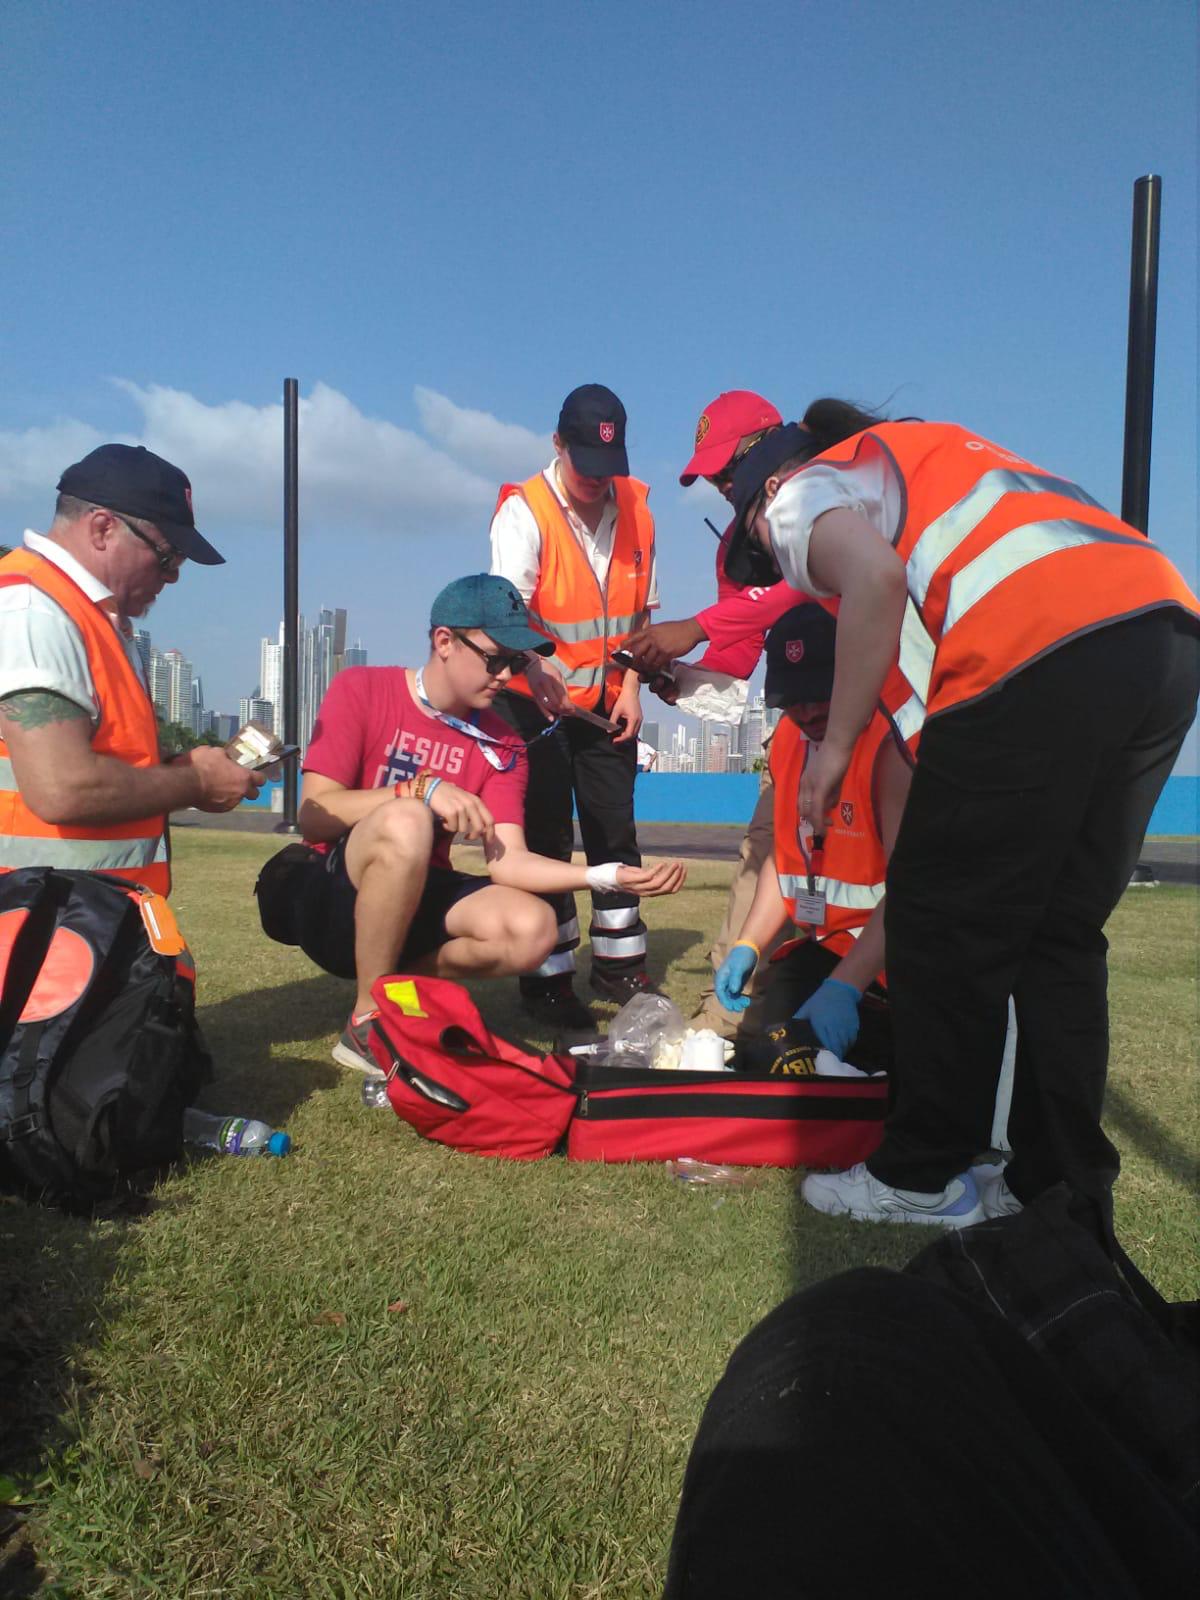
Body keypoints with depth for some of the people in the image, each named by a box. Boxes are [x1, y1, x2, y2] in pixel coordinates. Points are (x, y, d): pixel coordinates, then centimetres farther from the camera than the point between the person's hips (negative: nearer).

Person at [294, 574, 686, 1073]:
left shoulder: (501, 744, 2)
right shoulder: (360, 690, -7)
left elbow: (507, 860, -9)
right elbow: (313, 818, -16)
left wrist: (608, 876, -23)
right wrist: (419, 790, -28)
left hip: (416, 906, 4)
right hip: (333, 902, -4)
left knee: (531, 928, -25)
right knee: (405, 822, -36)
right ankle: (367, 1022, -20)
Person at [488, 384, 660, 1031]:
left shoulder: (635, 507, 2)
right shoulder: (524, 511, -14)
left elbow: (640, 609, 10)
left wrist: (631, 687, 1)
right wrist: (538, 669, -47)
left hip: (607, 702, 5)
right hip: (537, 699, -5)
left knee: (616, 831, 9)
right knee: (547, 838, -3)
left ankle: (620, 963, 23)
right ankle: (547, 979, 7)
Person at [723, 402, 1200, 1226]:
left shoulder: (806, 490, 13)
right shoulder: (929, 453, 37)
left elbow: (875, 578, -11)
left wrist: (837, 743, -4)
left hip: (1037, 660, -8)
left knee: (946, 931, 4)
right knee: (1059, 935, 15)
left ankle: (922, 1176, 15)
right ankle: (1067, 1183, 21)